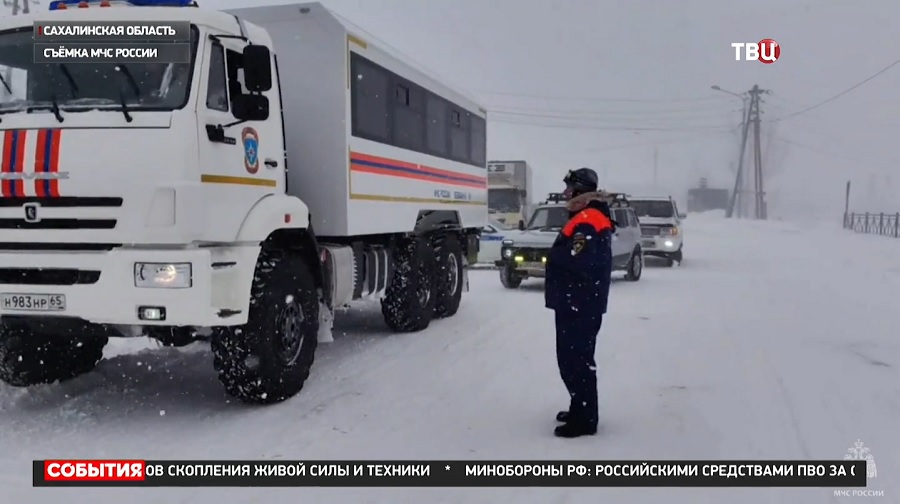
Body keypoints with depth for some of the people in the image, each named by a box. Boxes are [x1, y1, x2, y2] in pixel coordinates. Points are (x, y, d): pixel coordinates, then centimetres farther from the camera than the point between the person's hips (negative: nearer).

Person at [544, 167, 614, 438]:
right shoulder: (593, 218, 16)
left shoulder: (586, 221, -18)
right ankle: (581, 410, 29)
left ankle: (584, 420, -1)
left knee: (576, 361, -6)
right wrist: (560, 255, 7)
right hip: (582, 303, 11)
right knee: (576, 359, 18)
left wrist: (554, 255, -13)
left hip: (579, 305, -11)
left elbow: (578, 261, -29)